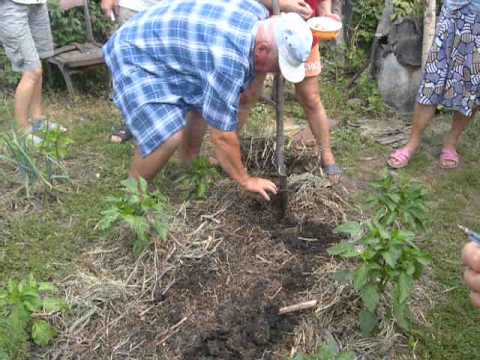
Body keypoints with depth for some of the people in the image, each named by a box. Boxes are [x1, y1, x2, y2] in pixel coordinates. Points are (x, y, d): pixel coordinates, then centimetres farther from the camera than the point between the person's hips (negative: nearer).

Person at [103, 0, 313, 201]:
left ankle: (189, 165, 34)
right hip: (135, 56, -10)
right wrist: (245, 181, -15)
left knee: (209, 103, 18)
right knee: (169, 137, -23)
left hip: (163, 45, 10)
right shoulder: (228, 59, -36)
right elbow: (222, 135, -27)